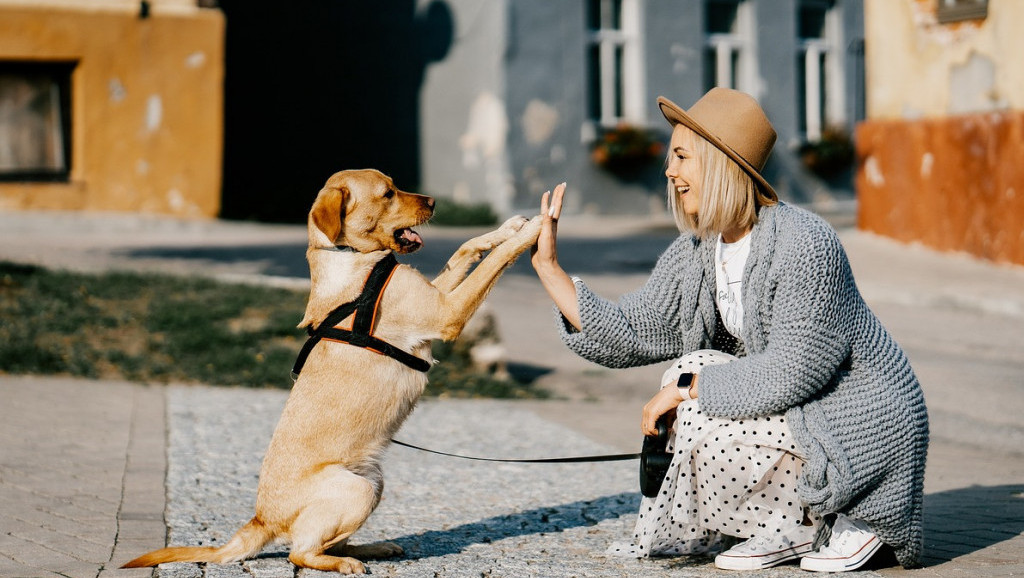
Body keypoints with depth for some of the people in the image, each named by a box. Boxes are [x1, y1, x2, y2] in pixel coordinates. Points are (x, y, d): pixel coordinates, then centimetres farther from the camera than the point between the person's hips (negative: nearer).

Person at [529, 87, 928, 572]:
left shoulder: (803, 244, -24)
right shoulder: (695, 252, 2)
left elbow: (794, 370, -27)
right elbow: (629, 336, 1)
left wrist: (687, 387, -21)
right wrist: (548, 266, -2)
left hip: (865, 425, -9)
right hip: (796, 412, 9)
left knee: (707, 429, -22)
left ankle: (829, 525, -2)